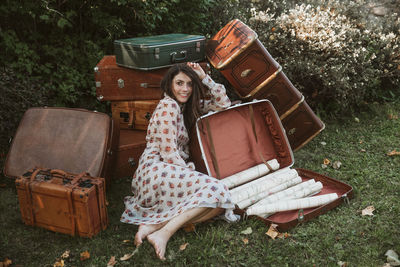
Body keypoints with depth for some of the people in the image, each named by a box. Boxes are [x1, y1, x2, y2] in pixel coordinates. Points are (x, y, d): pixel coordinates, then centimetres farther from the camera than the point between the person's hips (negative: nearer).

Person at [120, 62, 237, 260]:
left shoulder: (187, 106, 20)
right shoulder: (168, 106, -6)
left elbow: (223, 104, 20)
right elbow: (168, 153, -12)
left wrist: (204, 77, 13)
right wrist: (190, 173, -7)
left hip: (170, 172, 9)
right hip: (156, 172, -9)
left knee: (219, 204, -13)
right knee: (215, 189, -27)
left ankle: (154, 223, -18)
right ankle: (163, 234, -29)